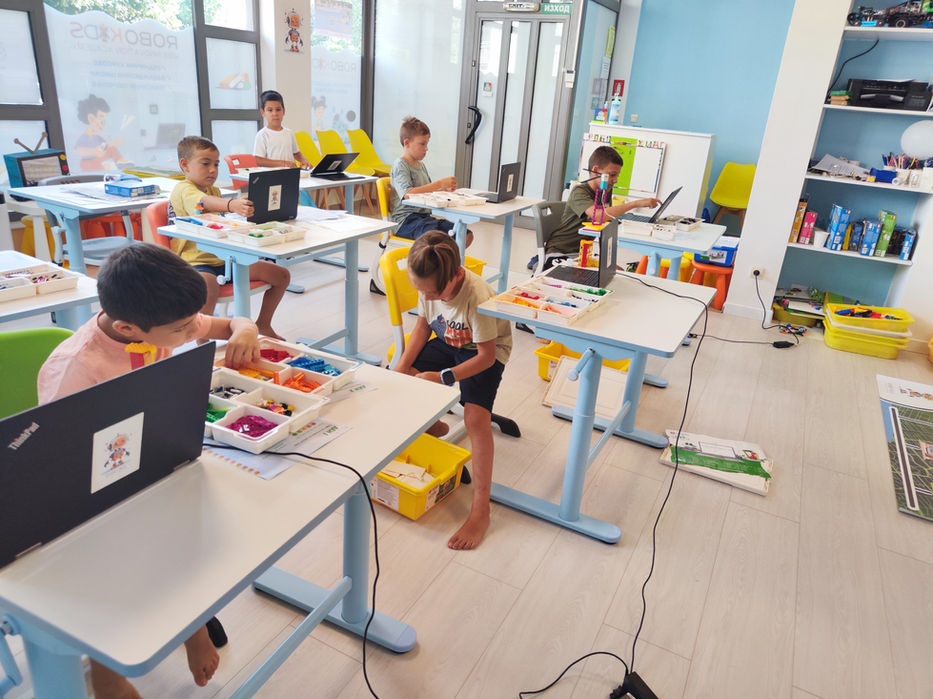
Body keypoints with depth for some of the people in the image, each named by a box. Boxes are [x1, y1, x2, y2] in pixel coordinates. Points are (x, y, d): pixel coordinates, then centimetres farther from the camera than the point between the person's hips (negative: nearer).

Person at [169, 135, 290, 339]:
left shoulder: (214, 190, 20)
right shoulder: (183, 189, -10)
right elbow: (204, 202, -33)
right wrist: (231, 205, -53)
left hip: (222, 260, 9)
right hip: (196, 262, -8)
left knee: (281, 275, 2)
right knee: (208, 284, -44)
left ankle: (263, 325, 18)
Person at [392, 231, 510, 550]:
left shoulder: (477, 296, -34)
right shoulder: (430, 284, -16)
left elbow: (486, 355, -28)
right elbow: (423, 326, 1)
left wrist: (443, 378, -33)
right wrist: (403, 366, -10)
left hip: (485, 353, -6)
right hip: (448, 343, 7)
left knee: (475, 415, -28)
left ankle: (481, 510, -19)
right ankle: (433, 425, 22)